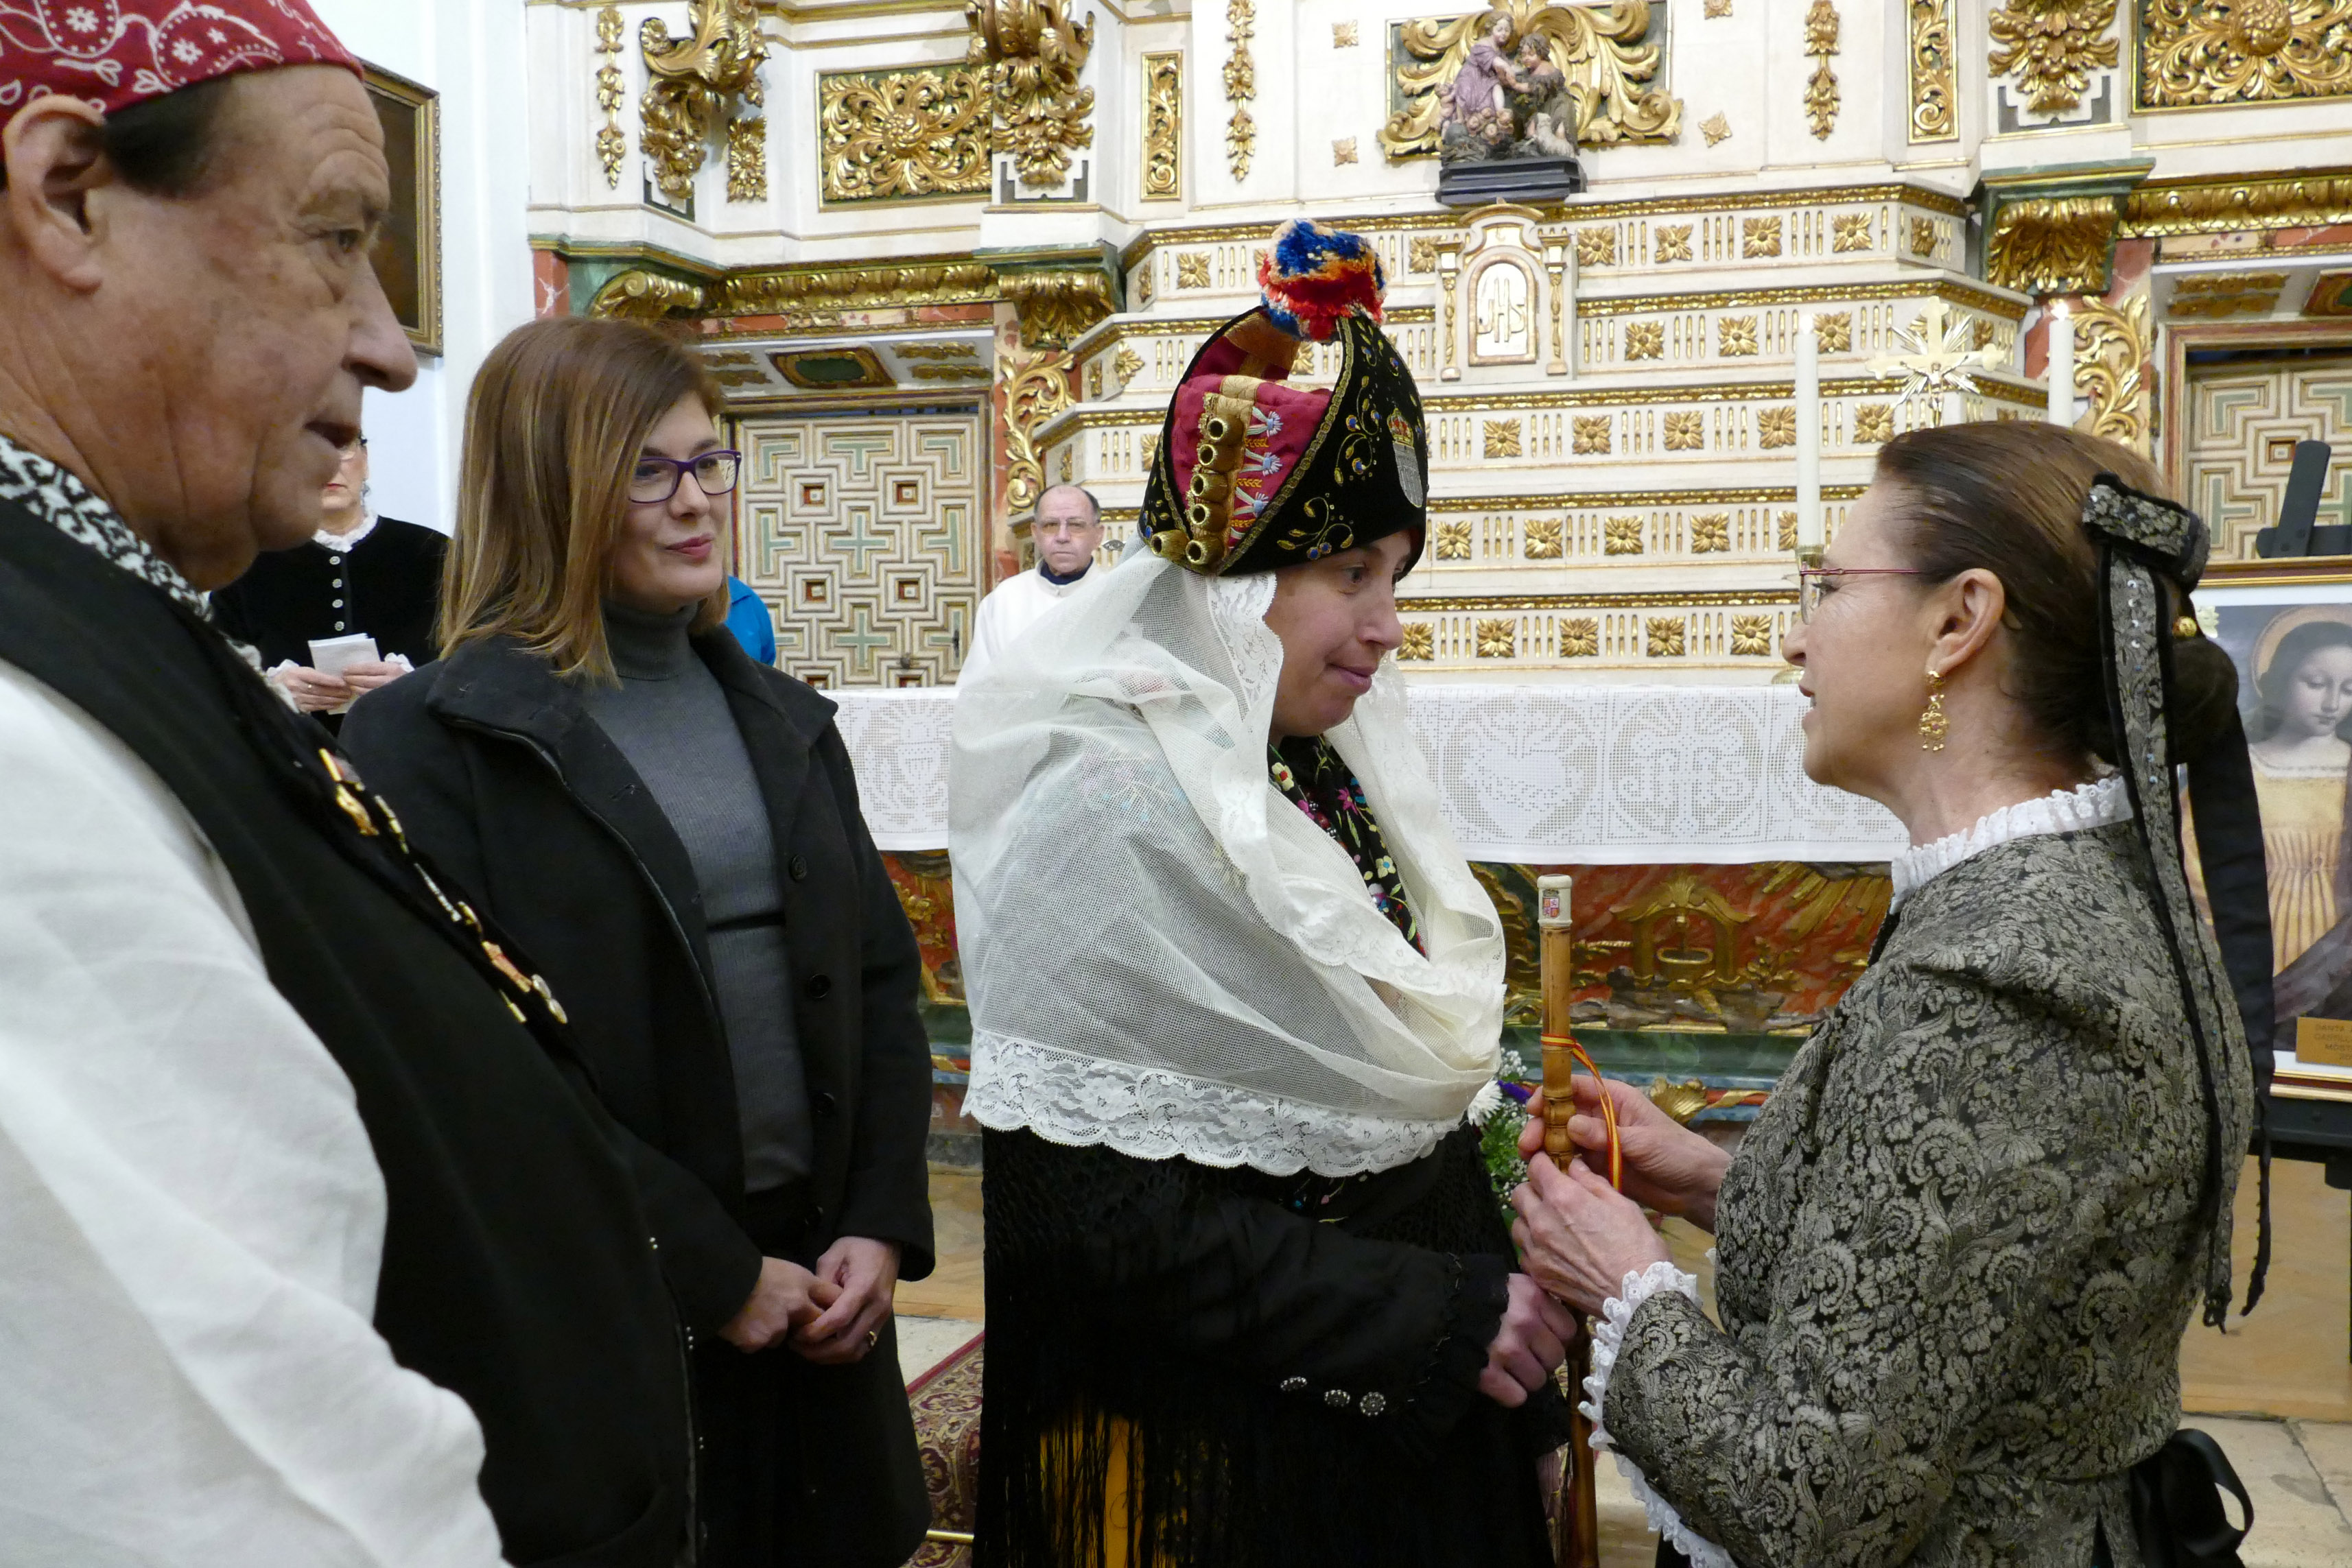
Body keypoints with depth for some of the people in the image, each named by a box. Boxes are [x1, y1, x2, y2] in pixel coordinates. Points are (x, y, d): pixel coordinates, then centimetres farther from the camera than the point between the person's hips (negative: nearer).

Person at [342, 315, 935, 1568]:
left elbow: (880, 979, 8)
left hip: (819, 1287, 5)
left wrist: (884, 1226, -3)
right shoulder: (430, 741, -9)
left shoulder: (782, 718, 8)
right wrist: (711, 1273, -15)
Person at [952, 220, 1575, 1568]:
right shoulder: (1116, 809, -21)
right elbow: (1106, 1211, -23)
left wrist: (1493, 1297, 3)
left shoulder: (1339, 775, 1)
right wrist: (1435, 1316, -20)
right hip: (1215, 1456, -7)